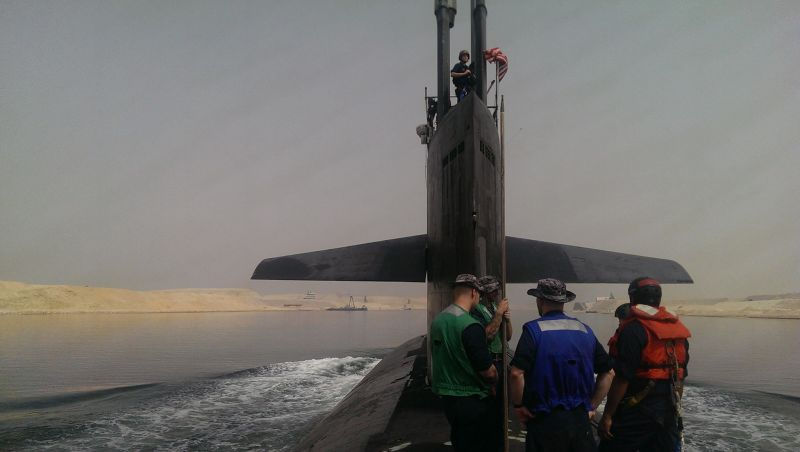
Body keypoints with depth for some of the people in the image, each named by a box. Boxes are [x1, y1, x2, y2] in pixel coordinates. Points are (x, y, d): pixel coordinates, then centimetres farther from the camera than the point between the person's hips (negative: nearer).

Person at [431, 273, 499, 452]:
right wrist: (493, 382, 1)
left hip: (446, 396, 7)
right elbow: (488, 370, -21)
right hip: (470, 401, -7)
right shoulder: (470, 326, -23)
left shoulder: (437, 320, 1)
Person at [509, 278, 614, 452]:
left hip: (546, 420, -4)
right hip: (581, 419, 4)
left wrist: (518, 405, -6)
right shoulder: (584, 329, 6)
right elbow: (608, 372, 10)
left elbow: (516, 373, -20)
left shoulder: (534, 329, -10)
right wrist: (592, 406, 13)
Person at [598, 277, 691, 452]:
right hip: (669, 415, 8)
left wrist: (607, 415, -15)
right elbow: (680, 375, 16)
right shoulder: (677, 329, 9)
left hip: (636, 413, -8)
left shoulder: (634, 330, -16)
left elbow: (622, 378, -20)